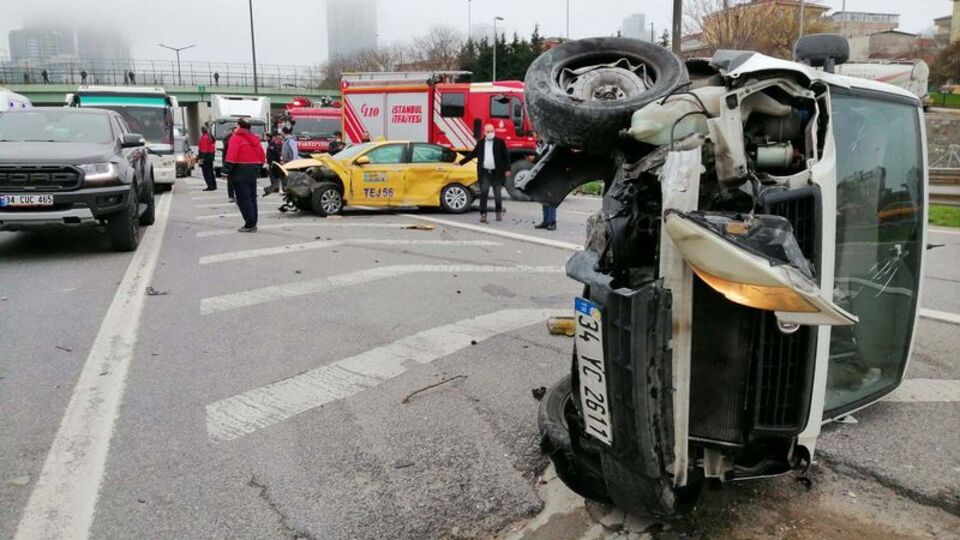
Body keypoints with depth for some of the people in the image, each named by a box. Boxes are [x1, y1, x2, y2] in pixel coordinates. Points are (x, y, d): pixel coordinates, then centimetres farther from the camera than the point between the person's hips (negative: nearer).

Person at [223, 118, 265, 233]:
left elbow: (231, 156, -18)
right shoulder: (254, 138, 13)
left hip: (240, 173, -7)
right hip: (253, 172, 7)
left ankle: (249, 225, -7)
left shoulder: (236, 138, -7)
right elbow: (262, 157, 13)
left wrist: (227, 171, -15)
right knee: (252, 198, 13)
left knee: (243, 199, -4)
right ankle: (253, 224, 16)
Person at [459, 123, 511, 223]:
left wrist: (507, 169, -6)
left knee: (498, 194, 6)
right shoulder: (480, 143, 9)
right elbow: (472, 154, 18)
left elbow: (506, 156, 1)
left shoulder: (500, 142, 1)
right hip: (484, 173, 2)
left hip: (497, 173, -2)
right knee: (483, 194, -2)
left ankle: (499, 213, 23)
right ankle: (483, 215, 1)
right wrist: (461, 162, 17)